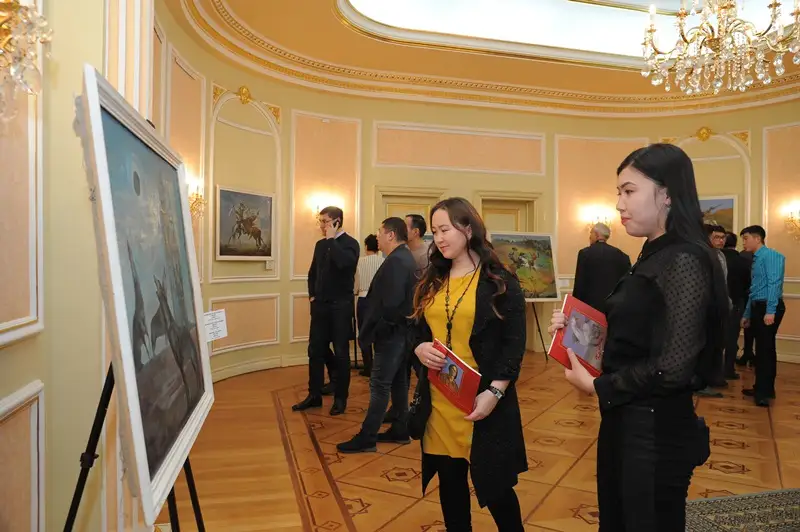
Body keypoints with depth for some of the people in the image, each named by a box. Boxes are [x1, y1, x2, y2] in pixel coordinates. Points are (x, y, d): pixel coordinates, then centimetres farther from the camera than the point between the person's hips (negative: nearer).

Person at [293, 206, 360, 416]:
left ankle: (340, 398, 15)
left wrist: (332, 239, -18)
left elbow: (344, 262, -29)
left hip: (341, 306, -6)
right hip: (320, 305, 6)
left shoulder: (350, 243, -7)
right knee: (315, 350, 9)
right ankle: (314, 395, 21)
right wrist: (312, 295, 9)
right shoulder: (320, 244, 11)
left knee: (341, 353, 4)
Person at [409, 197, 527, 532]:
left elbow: (514, 343, -8)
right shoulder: (430, 281, 10)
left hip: (482, 400, -4)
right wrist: (419, 348, -7)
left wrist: (495, 392, -17)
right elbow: (415, 328, 15)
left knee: (493, 485, 6)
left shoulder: (500, 282, -5)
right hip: (438, 401, 5)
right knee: (449, 480, 14)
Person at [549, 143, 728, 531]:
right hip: (623, 421, 9)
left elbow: (674, 368, -26)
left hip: (656, 431, -9)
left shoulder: (684, 261, -19)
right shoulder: (652, 257, 9)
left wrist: (596, 386, -15)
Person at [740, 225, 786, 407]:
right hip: (758, 307, 9)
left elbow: (774, 284, -19)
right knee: (761, 349, 12)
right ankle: (762, 388, 20)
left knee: (766, 348, -5)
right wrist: (747, 314, 20)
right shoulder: (755, 260, 18)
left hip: (768, 308, -9)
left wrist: (770, 311, -25)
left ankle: (765, 392, 2)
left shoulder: (771, 256, -9)